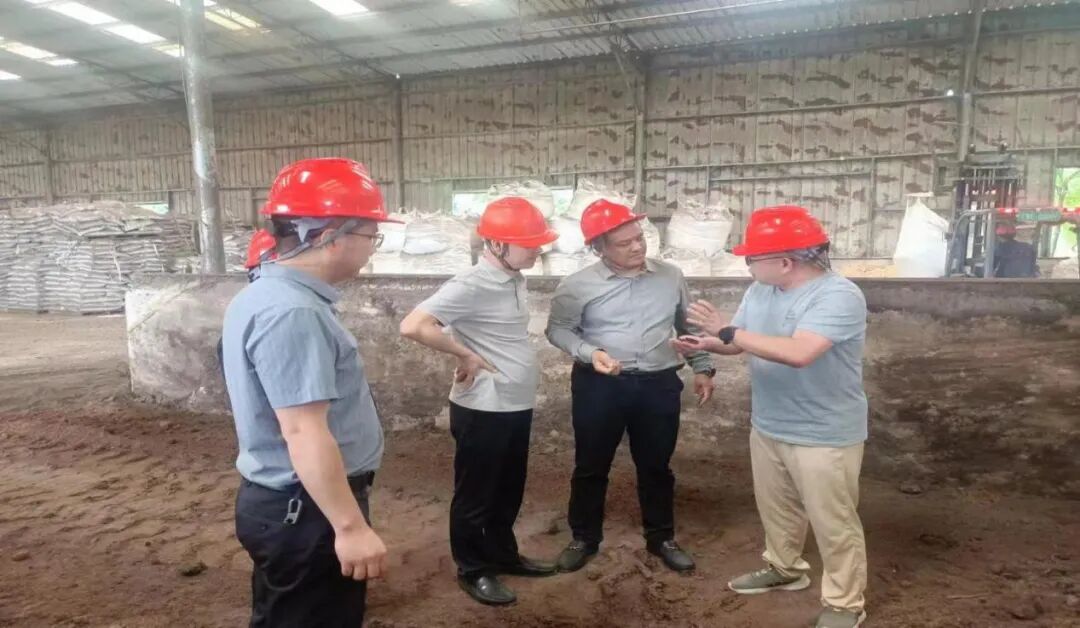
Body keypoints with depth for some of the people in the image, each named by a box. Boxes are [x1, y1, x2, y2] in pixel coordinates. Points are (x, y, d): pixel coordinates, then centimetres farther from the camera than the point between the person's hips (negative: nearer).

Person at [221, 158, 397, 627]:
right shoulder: (291, 312, -26)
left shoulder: (266, 294, 8)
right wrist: (351, 527, -27)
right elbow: (304, 432, -29)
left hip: (281, 501, 10)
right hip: (306, 510, -10)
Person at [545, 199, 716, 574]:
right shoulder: (579, 285, -8)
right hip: (599, 386, -2)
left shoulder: (670, 277, 2)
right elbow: (558, 329, -1)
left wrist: (702, 368, 12)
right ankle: (584, 538, 31)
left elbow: (689, 325, 14)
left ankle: (661, 538, 34)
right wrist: (589, 353, -18)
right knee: (591, 466, 11)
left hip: (658, 385, 2)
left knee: (656, 466, 14)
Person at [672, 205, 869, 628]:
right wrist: (706, 344, -15)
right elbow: (740, 341, 8)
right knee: (776, 509, 24)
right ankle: (784, 569, 48)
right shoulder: (760, 292, 0)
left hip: (825, 437, -7)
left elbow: (799, 353, -39)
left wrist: (727, 332, -34)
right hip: (767, 428, 8)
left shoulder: (839, 297, -26)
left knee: (834, 524, 9)